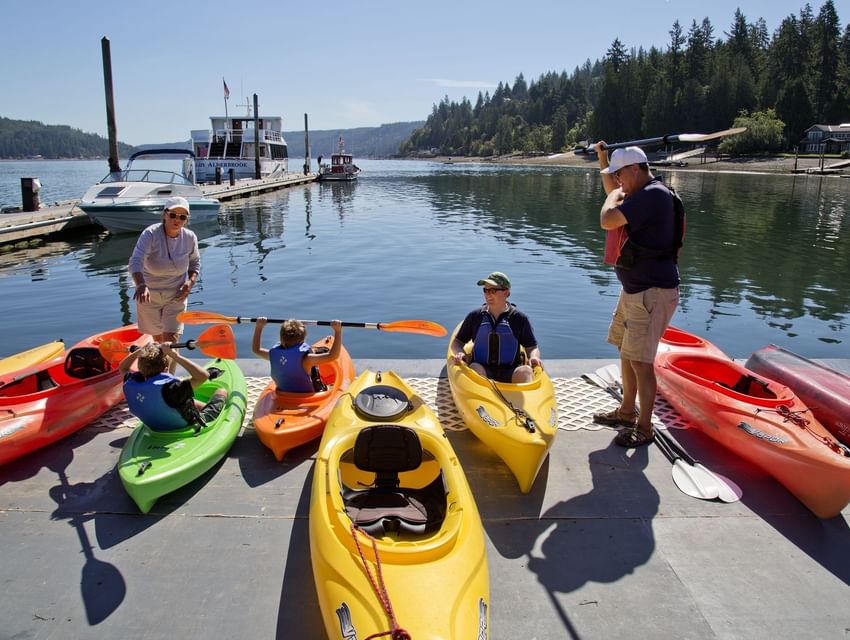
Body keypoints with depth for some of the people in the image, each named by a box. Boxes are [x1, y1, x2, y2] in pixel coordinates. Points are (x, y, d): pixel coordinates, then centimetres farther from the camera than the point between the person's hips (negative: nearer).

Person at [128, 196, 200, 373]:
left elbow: (195, 262, 9)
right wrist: (141, 285, -54)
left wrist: (191, 281, -10)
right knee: (158, 339, 15)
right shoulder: (150, 234, -21)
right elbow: (136, 261, -35)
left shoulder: (190, 237, -10)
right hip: (149, 295, -1)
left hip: (176, 296, 1)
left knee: (170, 339, -8)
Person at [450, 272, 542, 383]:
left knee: (525, 371, -31)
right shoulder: (475, 316, 11)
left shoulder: (519, 318, 7)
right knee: (475, 368, -32)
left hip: (510, 374, -1)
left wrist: (534, 357, -12)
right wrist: (459, 353, -6)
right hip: (483, 370, 1)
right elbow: (457, 342, 17)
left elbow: (532, 347, 11)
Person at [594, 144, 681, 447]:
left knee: (640, 361, -6)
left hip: (653, 293, -11)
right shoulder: (643, 193, 11)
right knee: (626, 352, 18)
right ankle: (627, 412, 32)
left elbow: (607, 220, -28)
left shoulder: (653, 195, -21)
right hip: (634, 289, 11)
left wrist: (614, 194, -8)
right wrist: (603, 157, 28)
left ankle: (644, 428, 7)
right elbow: (614, 192, 33)